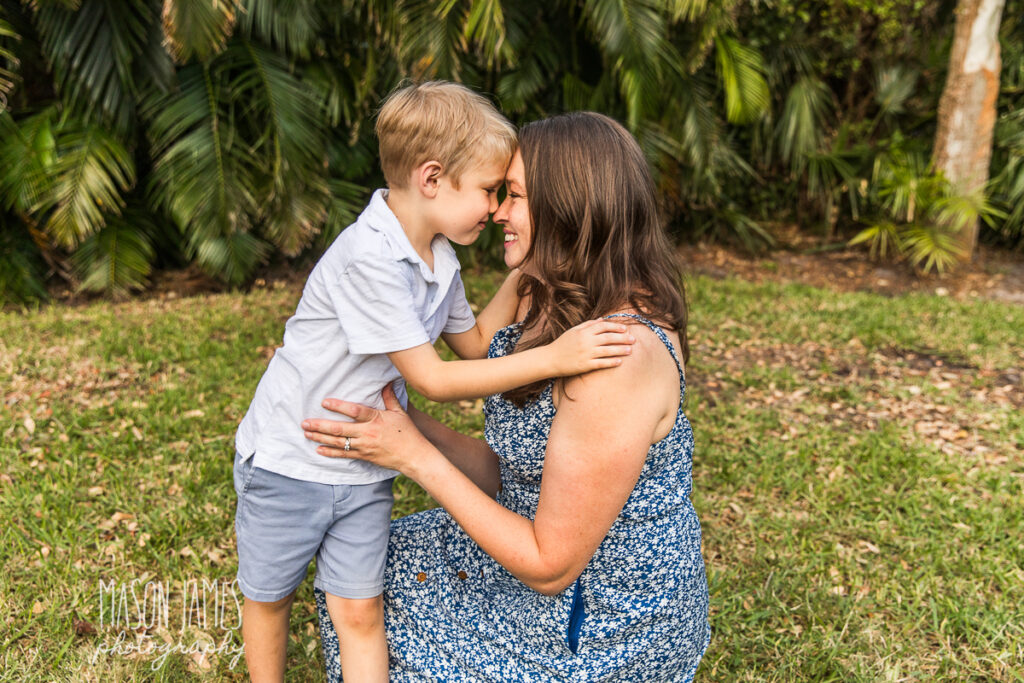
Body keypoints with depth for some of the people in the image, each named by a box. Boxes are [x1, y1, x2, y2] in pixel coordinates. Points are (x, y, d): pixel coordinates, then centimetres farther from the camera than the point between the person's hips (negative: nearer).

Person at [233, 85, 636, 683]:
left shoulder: (440, 261, -2)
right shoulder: (368, 257, -30)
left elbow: (473, 343, 12)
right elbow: (433, 379, -29)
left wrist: (521, 276, -2)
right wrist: (552, 358, -32)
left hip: (365, 470, 6)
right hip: (288, 460, -5)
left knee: (360, 612, 6)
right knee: (270, 598, 17)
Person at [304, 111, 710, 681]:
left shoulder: (617, 361, -32)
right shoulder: (560, 319, -2)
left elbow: (549, 565, -26)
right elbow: (509, 476, 1)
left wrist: (417, 457, -23)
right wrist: (401, 416, -7)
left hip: (608, 634, -8)